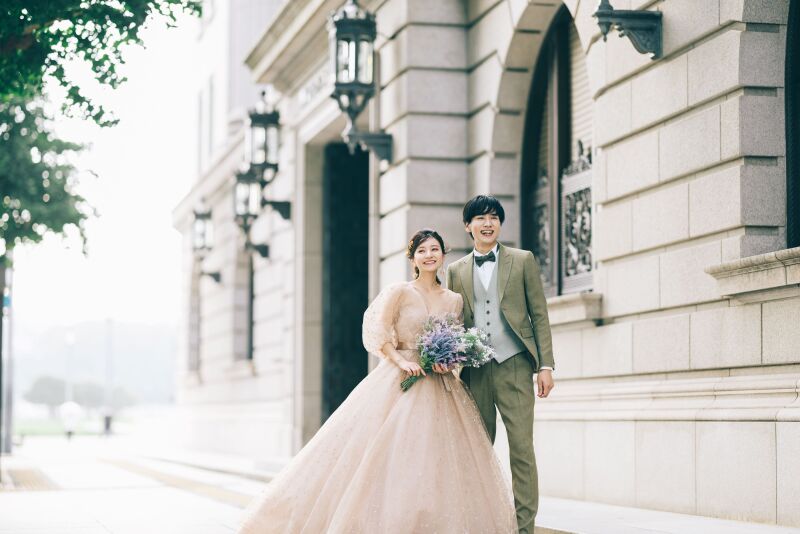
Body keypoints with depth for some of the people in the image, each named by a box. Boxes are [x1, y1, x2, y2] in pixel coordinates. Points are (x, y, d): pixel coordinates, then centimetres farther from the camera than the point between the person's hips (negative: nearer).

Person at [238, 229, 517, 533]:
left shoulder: (455, 300, 11)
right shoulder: (399, 292, -1)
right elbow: (376, 331, -8)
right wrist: (401, 360, -18)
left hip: (440, 390, 4)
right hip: (399, 382, -4)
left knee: (437, 460, -2)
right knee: (386, 450, -8)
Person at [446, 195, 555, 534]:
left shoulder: (523, 261, 8)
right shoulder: (456, 270, 14)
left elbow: (539, 315, 5)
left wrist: (546, 365, -2)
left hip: (514, 366, -2)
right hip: (474, 372, 3)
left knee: (521, 448, -7)